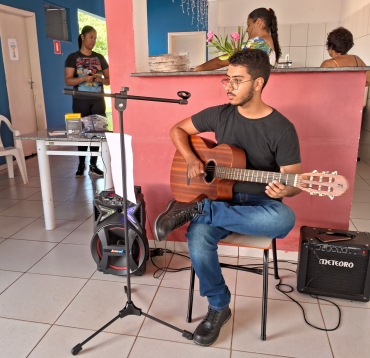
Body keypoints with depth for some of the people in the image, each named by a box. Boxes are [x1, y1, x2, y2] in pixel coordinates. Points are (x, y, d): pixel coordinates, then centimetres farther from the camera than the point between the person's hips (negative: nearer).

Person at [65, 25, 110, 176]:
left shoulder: (100, 58, 11)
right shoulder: (73, 57, 2)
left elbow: (109, 79, 10)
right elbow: (68, 80, -7)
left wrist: (101, 79, -12)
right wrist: (84, 78, -22)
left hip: (98, 100, 3)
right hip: (81, 100, -2)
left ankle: (93, 165, 8)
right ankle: (81, 164, 11)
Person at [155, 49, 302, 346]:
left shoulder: (282, 128, -6)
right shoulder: (219, 115, 3)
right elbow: (178, 129, 12)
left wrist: (283, 191, -29)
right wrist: (191, 159, -6)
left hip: (259, 202, -1)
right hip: (220, 195, 2)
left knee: (285, 220, -36)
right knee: (198, 241, -28)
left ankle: (195, 210, -22)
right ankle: (218, 307, 0)